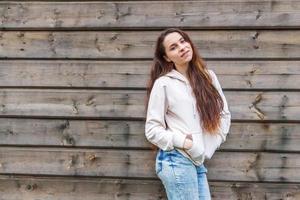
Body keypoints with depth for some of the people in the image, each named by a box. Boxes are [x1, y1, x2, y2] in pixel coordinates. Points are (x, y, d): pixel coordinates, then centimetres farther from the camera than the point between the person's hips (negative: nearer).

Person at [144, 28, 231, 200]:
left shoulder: (208, 77, 9)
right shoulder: (163, 83, -5)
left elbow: (224, 114, 15)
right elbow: (152, 129, -5)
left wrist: (210, 147, 4)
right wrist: (183, 142, -16)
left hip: (198, 162, 6)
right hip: (177, 161, -5)